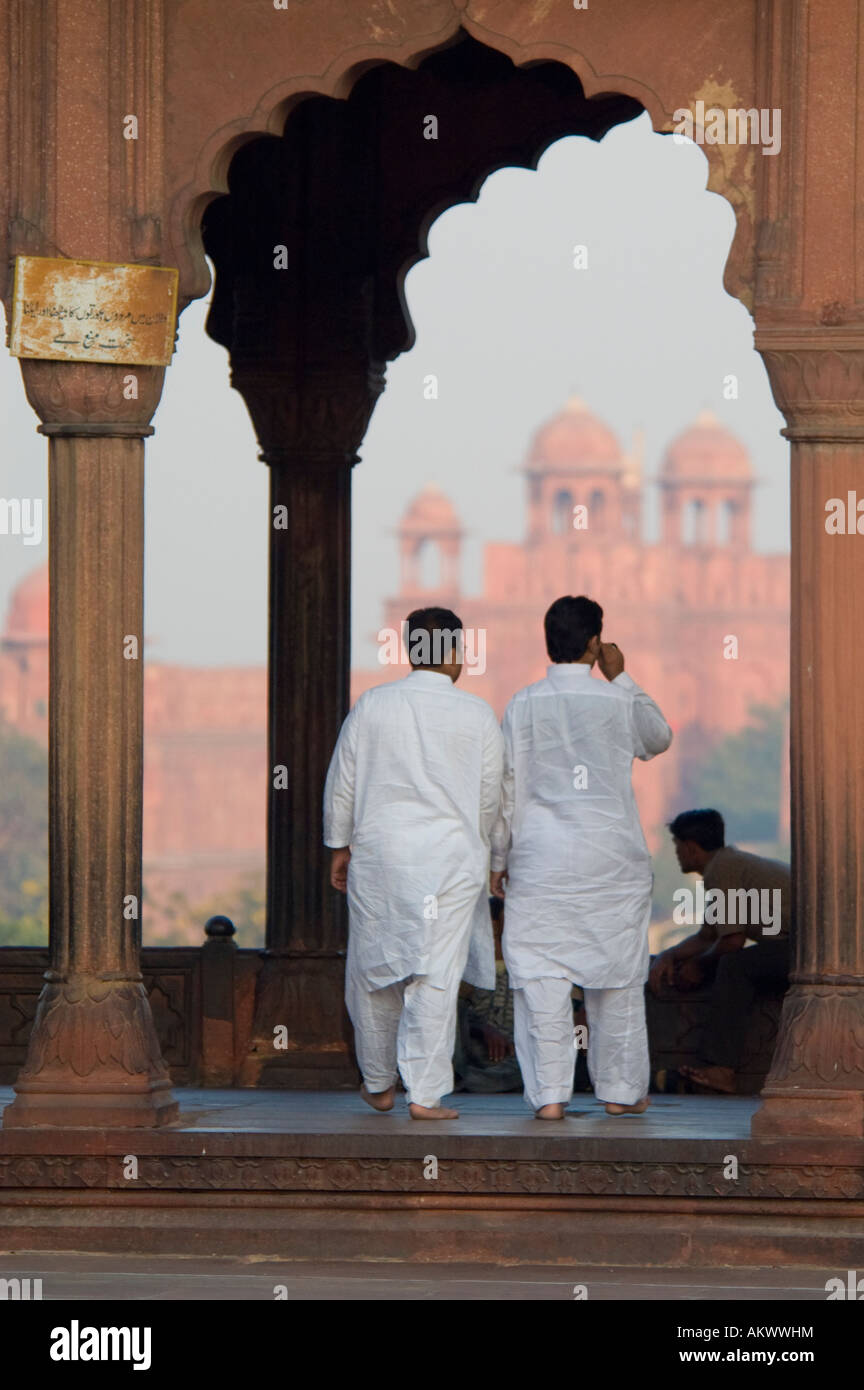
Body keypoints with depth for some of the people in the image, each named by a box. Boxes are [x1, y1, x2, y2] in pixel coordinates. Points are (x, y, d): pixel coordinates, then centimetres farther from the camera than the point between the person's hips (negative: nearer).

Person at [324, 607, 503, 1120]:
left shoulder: (372, 706, 0)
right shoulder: (478, 715, -2)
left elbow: (342, 784, 4)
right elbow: (490, 798, 4)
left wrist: (340, 846, 16)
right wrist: (478, 851, 21)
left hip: (378, 852, 2)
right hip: (451, 856, -1)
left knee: (373, 971, 13)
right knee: (435, 976, -2)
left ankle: (379, 1084, 25)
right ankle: (425, 1093, -5)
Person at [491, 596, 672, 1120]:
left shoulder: (525, 705, -3)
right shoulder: (619, 702, -2)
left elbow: (507, 785, 0)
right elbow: (660, 738, 19)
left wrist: (499, 858, 9)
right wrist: (621, 678, 20)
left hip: (541, 856, 0)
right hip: (613, 859, 0)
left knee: (540, 976, 0)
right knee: (617, 977, 11)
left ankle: (549, 1094, -7)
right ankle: (620, 1089, 16)